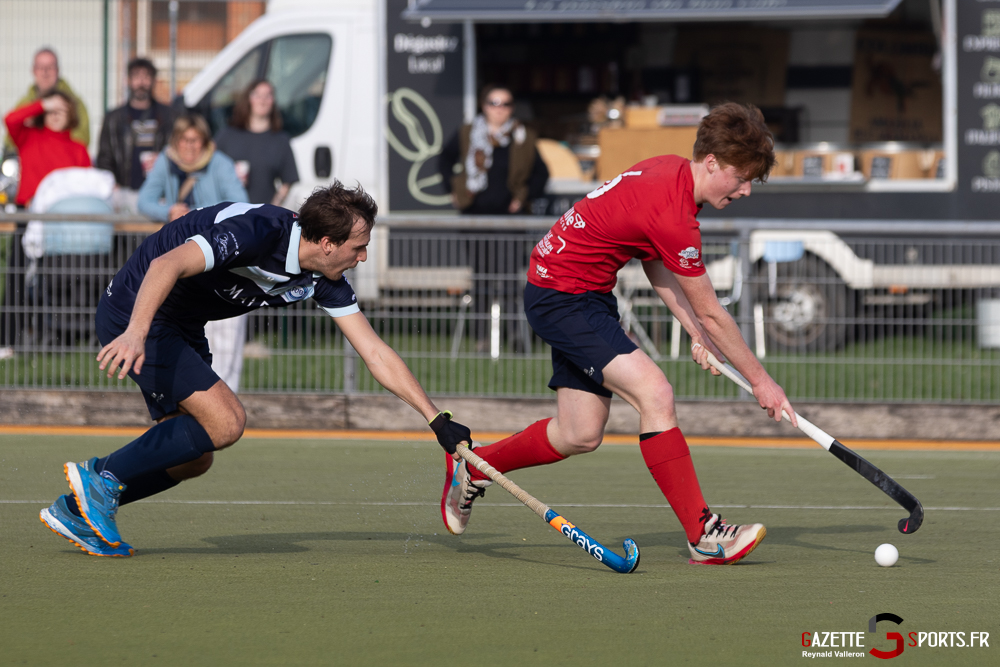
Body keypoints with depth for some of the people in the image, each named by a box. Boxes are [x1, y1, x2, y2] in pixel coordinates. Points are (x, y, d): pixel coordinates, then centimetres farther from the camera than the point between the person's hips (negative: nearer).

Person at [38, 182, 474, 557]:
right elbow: (167, 265, -39)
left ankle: (76, 510, 14)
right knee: (225, 422, -19)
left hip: (182, 329, 9)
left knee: (193, 459, 7)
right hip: (135, 317, -9)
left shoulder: (323, 281, -3)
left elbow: (375, 353, 1)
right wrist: (136, 333, -53)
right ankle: (102, 478, -10)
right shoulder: (257, 233, -28)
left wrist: (437, 420, -3)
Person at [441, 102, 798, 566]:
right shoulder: (673, 213, -28)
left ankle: (472, 467, 33)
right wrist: (760, 381, -10)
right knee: (654, 393, -23)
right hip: (561, 296, -10)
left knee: (581, 435, 11)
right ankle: (704, 535, -24)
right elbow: (710, 313, -19)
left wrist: (696, 333, 6)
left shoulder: (671, 171, 1)